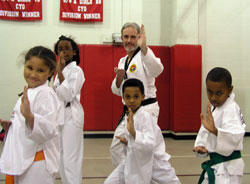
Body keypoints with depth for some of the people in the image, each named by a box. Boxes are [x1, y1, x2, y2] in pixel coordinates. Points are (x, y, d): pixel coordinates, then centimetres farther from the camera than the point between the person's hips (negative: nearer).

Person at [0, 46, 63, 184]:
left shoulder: (45, 95, -17)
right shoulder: (29, 93, 12)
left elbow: (47, 130, -26)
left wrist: (29, 115, -41)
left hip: (37, 164, -9)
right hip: (21, 160, 9)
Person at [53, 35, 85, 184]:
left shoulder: (76, 71, -11)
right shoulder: (62, 70, 13)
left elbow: (68, 95, -21)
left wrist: (59, 72, -22)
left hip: (71, 115, -9)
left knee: (70, 156, -8)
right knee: (62, 155, 15)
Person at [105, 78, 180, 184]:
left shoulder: (145, 116, -22)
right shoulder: (128, 116, 1)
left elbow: (150, 144, -32)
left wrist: (133, 131, -44)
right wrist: (127, 142, -4)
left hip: (153, 162, -6)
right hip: (134, 161, 7)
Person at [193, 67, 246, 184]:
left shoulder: (231, 109, -20)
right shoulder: (214, 108, 8)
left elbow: (235, 136, -36)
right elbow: (204, 131, 11)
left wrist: (215, 130, -54)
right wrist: (201, 146, -8)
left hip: (227, 168, -9)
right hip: (216, 165, 9)